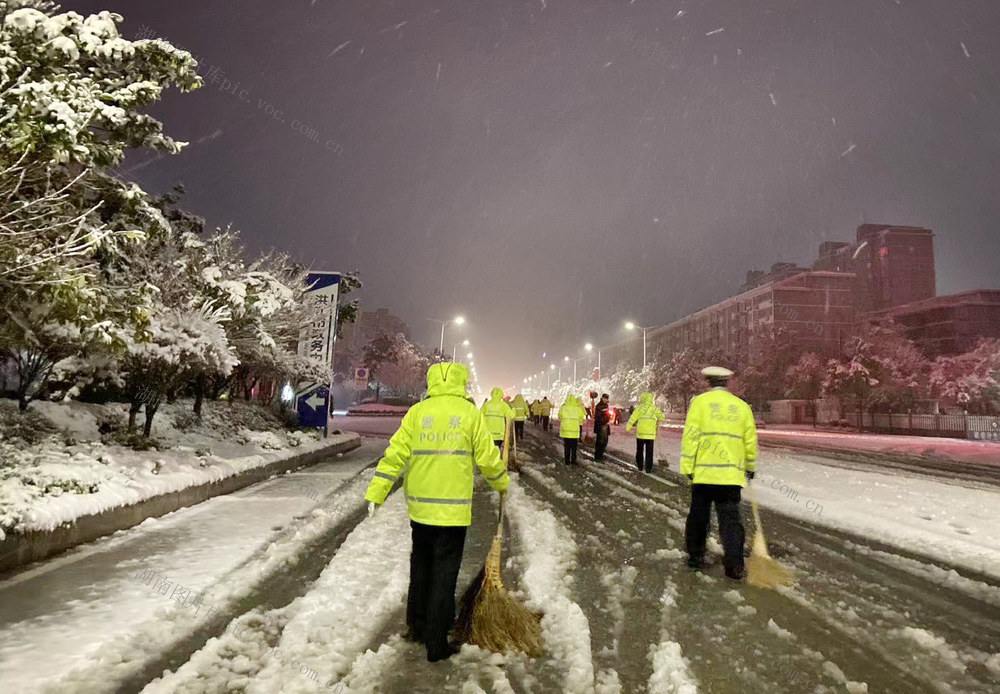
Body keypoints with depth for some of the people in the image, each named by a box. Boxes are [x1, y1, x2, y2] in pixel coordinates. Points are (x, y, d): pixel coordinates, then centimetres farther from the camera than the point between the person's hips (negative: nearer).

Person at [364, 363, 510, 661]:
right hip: (453, 509, -3)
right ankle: (436, 644, 11)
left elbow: (396, 453, -4)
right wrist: (502, 483, 16)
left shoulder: (417, 412, 0)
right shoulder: (470, 413, -5)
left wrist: (376, 492, -1)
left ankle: (417, 626, 35)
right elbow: (487, 457, -2)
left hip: (420, 506, 3)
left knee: (420, 567, 22)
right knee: (444, 574, 6)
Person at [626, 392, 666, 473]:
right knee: (649, 452, 7)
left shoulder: (640, 408, -5)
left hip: (640, 433, -1)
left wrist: (628, 428, 6)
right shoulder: (655, 408, -1)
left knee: (639, 451, 14)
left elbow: (632, 419, -5)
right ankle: (648, 468, 5)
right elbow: (662, 418, 7)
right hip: (651, 434, 1)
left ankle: (640, 466, 19)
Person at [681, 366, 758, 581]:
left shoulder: (700, 402, -1)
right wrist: (750, 467, 28)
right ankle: (735, 565, 0)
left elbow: (691, 436, -7)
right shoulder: (742, 406, 9)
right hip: (732, 473, 2)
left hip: (704, 472, -2)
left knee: (698, 516, 13)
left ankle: (695, 555, 22)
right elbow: (750, 441, 13)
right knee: (730, 519, 5)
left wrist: (687, 467, -4)